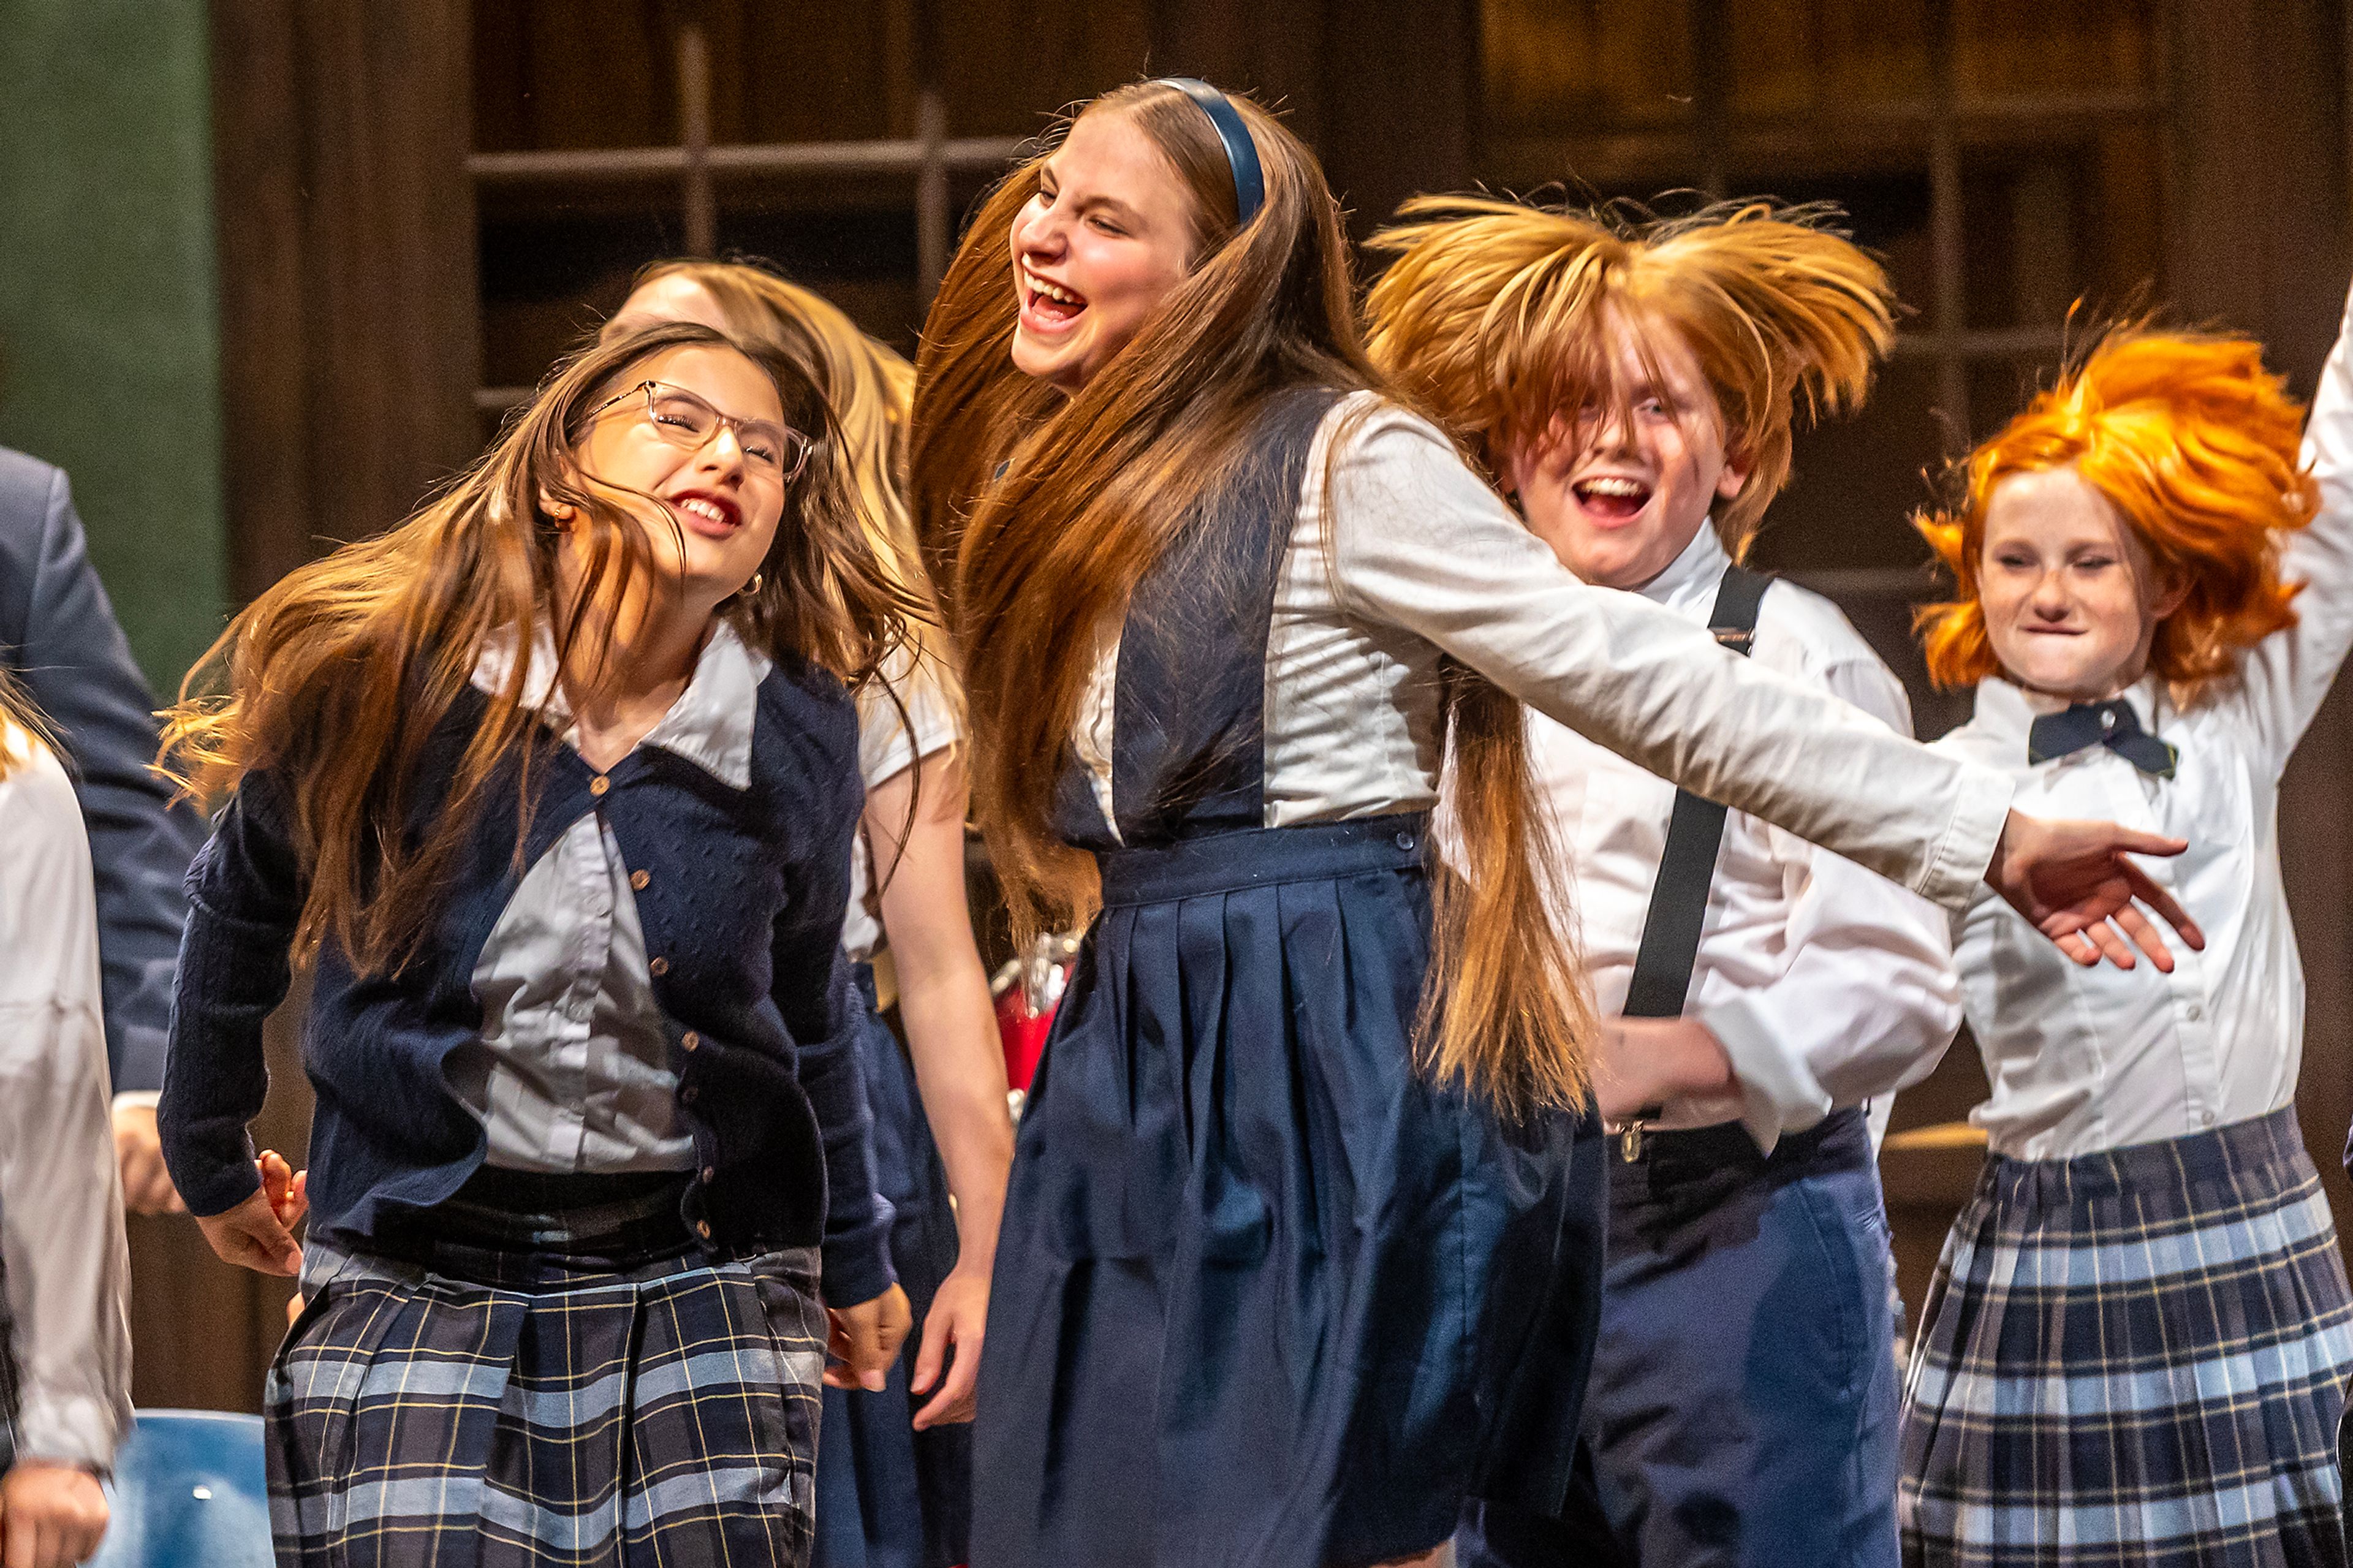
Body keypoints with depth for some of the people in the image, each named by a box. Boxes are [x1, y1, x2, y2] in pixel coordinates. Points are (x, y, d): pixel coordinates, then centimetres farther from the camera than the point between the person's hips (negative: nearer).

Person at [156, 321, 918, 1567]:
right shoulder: (382, 671, -7)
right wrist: (209, 1161, 23)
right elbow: (243, 909, 11)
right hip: (413, 1292, -2)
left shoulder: (801, 742, -2)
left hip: (702, 1301, 2)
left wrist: (853, 1262, 27)